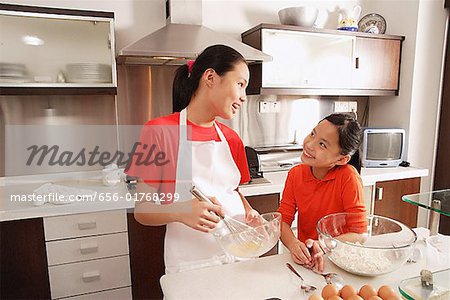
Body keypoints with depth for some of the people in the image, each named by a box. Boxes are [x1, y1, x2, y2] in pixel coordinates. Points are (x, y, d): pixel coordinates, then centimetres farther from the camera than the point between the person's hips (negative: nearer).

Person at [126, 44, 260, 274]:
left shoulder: (231, 139, 3)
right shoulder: (159, 131, -12)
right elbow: (142, 211, -10)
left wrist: (249, 212, -4)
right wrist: (179, 212, -29)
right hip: (190, 263, -4)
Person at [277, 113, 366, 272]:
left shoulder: (348, 177, -16)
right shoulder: (295, 174, -4)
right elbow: (283, 219, -5)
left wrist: (322, 246, -27)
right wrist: (293, 244, -24)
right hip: (305, 256, 2)